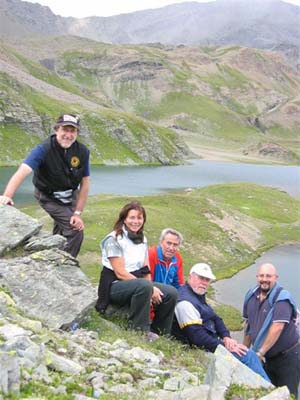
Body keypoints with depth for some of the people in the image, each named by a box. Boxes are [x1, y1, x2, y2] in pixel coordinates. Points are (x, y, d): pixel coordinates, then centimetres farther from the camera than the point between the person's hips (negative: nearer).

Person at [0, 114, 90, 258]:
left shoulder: (82, 151, -19)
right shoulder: (44, 149, -31)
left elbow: (85, 183, -13)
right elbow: (23, 171, -45)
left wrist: (78, 213, -17)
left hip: (71, 195, 5)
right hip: (49, 197, -5)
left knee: (61, 232, 24)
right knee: (75, 231, -16)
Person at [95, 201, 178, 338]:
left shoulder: (142, 239, 11)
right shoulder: (114, 240, -12)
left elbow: (145, 271, 8)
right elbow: (120, 273, -18)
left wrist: (151, 289, -13)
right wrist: (150, 289, -21)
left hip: (136, 283, 7)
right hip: (115, 286, -7)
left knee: (171, 293, -11)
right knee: (144, 286, -36)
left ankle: (157, 334, 5)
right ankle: (139, 331, -24)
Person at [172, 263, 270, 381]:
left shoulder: (198, 295, 12)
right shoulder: (185, 302, -22)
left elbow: (215, 318, 14)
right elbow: (197, 337, -27)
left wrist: (226, 337, -4)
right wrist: (225, 347, -20)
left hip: (212, 343, 11)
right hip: (202, 349, -11)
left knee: (250, 354, 10)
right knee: (248, 355, -12)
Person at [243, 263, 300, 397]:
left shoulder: (281, 298, -20)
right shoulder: (251, 296, 0)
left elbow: (277, 327, -27)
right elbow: (248, 323, 10)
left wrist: (261, 352, -24)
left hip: (287, 357, -6)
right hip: (265, 357, 6)